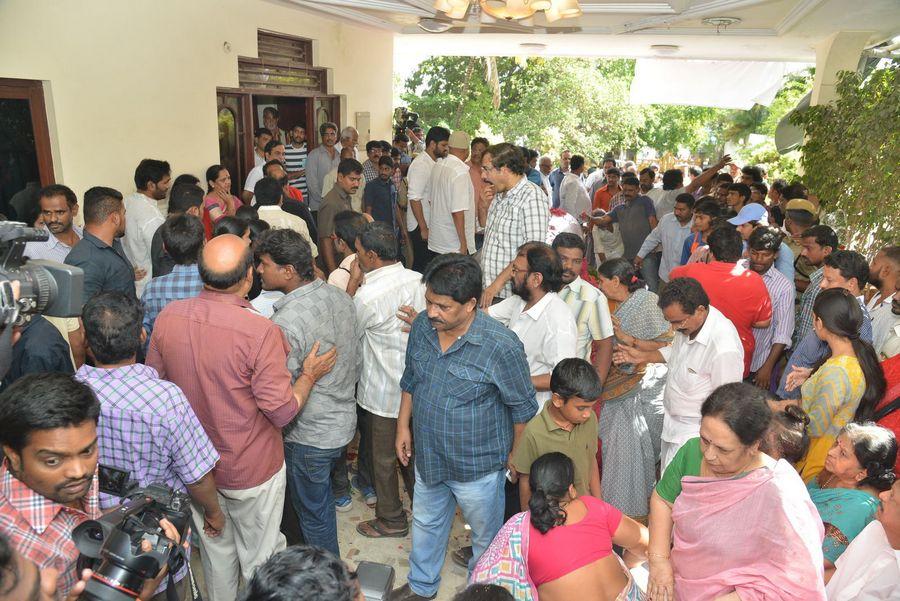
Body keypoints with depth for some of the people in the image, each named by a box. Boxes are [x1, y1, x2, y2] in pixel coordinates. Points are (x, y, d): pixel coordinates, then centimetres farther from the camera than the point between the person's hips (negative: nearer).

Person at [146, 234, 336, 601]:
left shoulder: (167, 318, -13)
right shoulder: (260, 332, -29)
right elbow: (282, 411, -23)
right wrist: (309, 375, -7)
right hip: (251, 470, -5)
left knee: (215, 547, 27)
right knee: (259, 556, 18)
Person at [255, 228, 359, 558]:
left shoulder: (286, 323, -29)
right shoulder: (339, 297, -4)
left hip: (309, 435, -8)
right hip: (345, 422, 8)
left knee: (313, 511, 14)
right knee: (322, 499, 28)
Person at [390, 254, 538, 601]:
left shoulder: (501, 346, -29)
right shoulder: (422, 326, -12)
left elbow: (523, 408, -15)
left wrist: (515, 456, -5)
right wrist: (403, 426, 9)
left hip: (478, 467, -5)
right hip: (428, 456, 6)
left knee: (486, 537, 21)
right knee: (426, 523, 28)